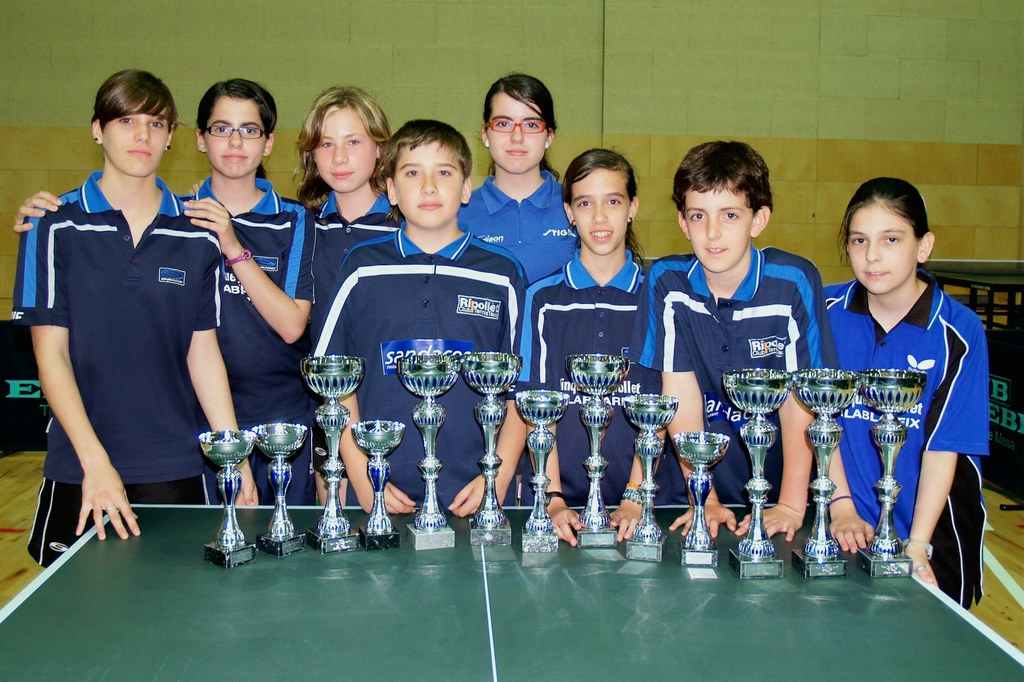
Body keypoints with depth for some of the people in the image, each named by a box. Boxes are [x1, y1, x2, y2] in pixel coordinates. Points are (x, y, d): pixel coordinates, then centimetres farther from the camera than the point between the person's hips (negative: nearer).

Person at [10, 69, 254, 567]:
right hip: (78, 471, -1)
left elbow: (203, 352, 8)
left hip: (175, 470, 2)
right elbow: (50, 352, -4)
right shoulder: (56, 227, -2)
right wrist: (95, 460, -13)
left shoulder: (198, 237, 4)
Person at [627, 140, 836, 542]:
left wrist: (792, 505, -13)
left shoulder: (796, 282, -10)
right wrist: (706, 499, -11)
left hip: (777, 480, 0)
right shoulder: (665, 283, -5)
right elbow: (681, 393, -7)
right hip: (698, 477, 1)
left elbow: (799, 398, -8)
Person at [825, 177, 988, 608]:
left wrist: (917, 547, -19)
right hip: (853, 524, 2)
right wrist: (842, 505, -10)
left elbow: (943, 447, -14)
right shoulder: (827, 311, -5)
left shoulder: (959, 332, -12)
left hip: (934, 525, -1)